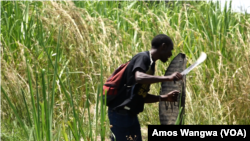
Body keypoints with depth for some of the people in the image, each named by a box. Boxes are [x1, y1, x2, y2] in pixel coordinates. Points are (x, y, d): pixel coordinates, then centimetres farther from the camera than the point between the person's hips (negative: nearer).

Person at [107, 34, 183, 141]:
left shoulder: (150, 64, 17)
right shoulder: (143, 57, -11)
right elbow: (139, 77, -33)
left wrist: (165, 98, 7)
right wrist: (168, 78, -34)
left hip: (130, 115, 10)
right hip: (121, 113, -10)